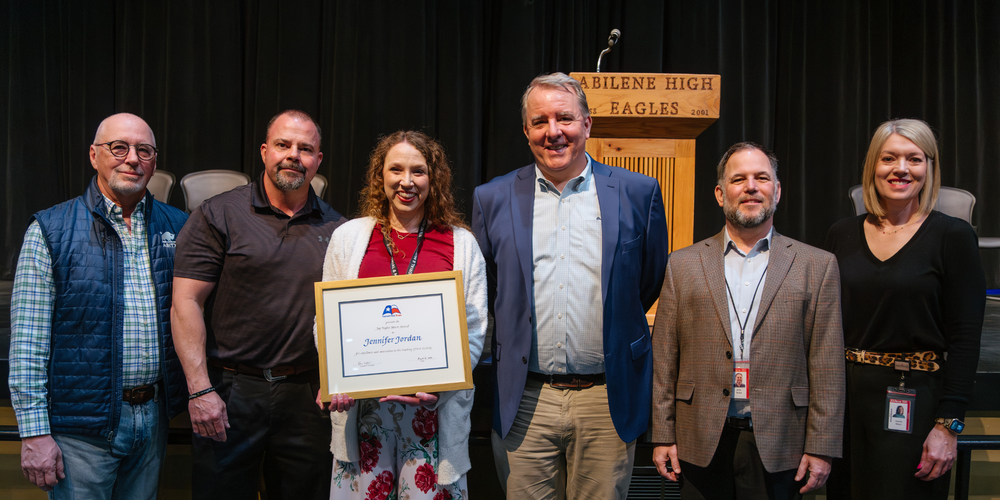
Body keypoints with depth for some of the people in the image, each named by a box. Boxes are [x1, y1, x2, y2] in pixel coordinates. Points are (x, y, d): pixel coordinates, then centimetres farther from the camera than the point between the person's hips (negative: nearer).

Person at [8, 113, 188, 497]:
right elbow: (28, 340, -8)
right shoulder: (50, 231, -4)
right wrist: (34, 431, -12)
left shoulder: (177, 227, 7)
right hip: (82, 427, -4)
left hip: (153, 417, 4)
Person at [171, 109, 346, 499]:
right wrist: (200, 389, -13)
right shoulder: (218, 215, -2)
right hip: (230, 391, -3)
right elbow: (186, 303, -7)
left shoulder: (336, 229, 9)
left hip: (308, 394, 3)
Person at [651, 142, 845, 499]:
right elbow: (664, 360, 5)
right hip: (701, 444, 1)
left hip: (777, 446, -1)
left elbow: (826, 367, 0)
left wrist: (820, 448, -5)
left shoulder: (817, 266, 3)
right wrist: (663, 437, 1)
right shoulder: (683, 265, 6)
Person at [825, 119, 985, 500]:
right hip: (845, 396, 4)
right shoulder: (843, 234, 6)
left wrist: (948, 425, -13)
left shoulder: (953, 236, -5)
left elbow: (965, 338, -8)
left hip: (914, 401, -4)